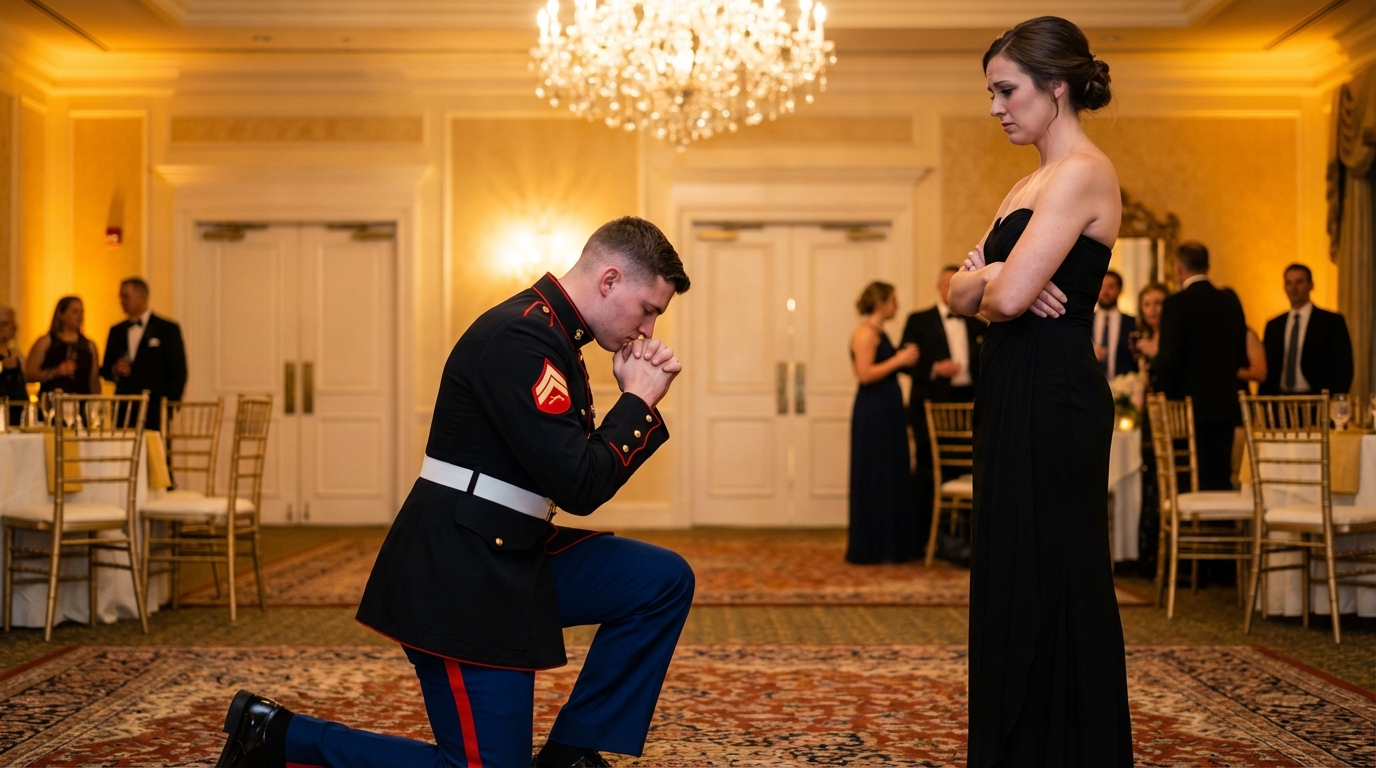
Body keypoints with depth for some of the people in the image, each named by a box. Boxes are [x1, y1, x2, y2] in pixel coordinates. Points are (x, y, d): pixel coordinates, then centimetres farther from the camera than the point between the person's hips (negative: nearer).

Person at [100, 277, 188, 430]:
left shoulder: (168, 329, 2)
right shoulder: (116, 331, 16)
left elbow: (178, 373, -1)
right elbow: (105, 371, 20)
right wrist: (115, 371, -3)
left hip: (153, 413, -4)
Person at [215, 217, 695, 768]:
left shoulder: (550, 335, 12)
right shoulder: (520, 339, -20)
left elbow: (591, 466, 16)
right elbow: (578, 488, -22)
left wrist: (638, 397, 2)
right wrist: (638, 400, -9)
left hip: (510, 559, 10)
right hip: (461, 577, -10)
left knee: (664, 581, 3)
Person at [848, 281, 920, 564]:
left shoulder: (879, 333, 17)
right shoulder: (866, 333, -12)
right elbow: (865, 373, -22)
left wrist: (904, 359, 11)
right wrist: (898, 360, -18)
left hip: (886, 413, 10)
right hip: (872, 413, -10)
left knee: (893, 475, 11)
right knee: (874, 477, -4)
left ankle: (893, 545, 18)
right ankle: (872, 547, 3)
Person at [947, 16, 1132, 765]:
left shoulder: (1081, 172, -12)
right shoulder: (1031, 183, 18)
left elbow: (1008, 298, -22)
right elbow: (960, 292, 13)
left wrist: (996, 286, 1)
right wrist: (989, 274, -8)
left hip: (1051, 400, -10)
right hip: (1015, 396, 10)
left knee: (1049, 589, -3)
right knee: (1011, 585, 13)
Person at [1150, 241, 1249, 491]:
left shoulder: (1177, 303, -12)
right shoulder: (1230, 300, 8)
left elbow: (1169, 358, -17)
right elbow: (1241, 357, 12)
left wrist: (1157, 390, -4)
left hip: (1190, 403, -6)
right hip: (1225, 404, 6)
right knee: (1221, 478, 10)